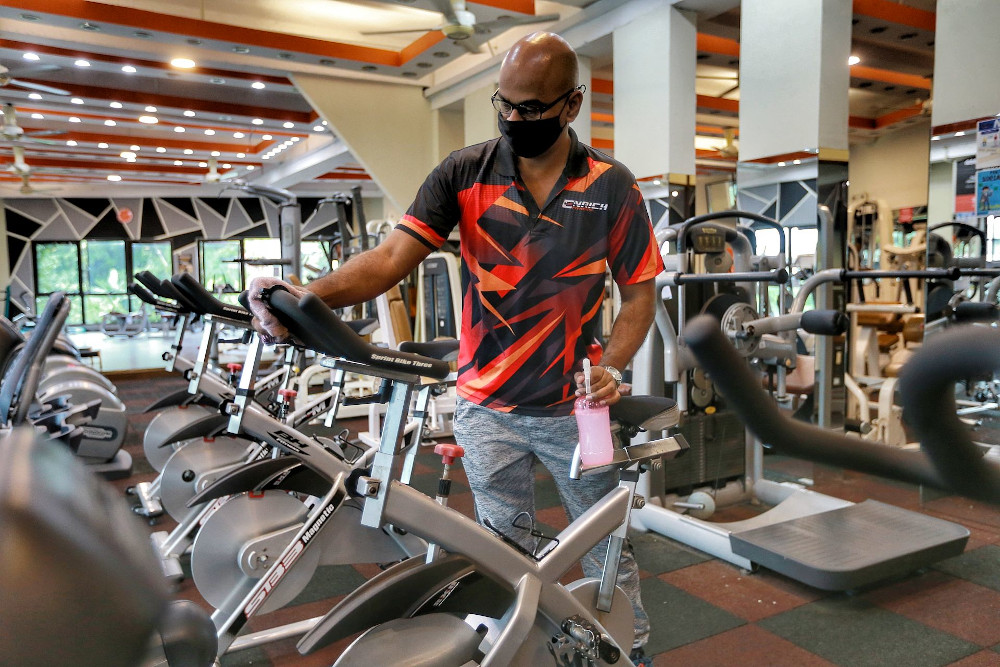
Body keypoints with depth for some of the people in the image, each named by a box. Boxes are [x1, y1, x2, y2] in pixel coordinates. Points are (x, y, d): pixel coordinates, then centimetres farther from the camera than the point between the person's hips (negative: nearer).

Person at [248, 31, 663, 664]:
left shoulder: (613, 186, -6)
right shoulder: (465, 173, -5)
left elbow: (639, 293, 0)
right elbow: (393, 256, -15)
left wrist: (612, 368, -17)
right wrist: (310, 293, -32)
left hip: (574, 406, 0)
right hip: (487, 406, 1)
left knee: (607, 545, 16)